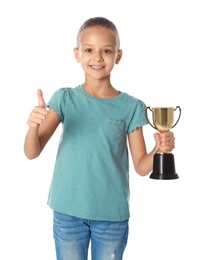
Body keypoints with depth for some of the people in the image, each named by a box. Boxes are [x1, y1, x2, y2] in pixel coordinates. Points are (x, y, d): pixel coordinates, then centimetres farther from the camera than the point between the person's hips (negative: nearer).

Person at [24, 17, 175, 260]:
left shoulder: (131, 107, -5)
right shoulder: (65, 98, -4)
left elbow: (141, 167, 0)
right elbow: (32, 153, -7)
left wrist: (159, 149, -20)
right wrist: (33, 125, -27)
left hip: (112, 215, 0)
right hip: (68, 212, 0)